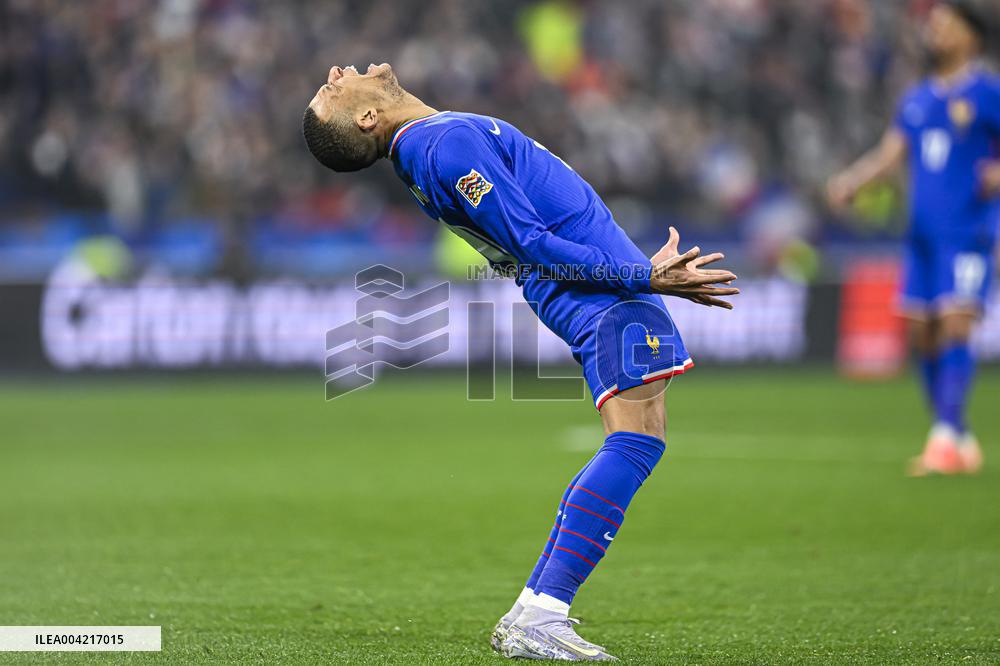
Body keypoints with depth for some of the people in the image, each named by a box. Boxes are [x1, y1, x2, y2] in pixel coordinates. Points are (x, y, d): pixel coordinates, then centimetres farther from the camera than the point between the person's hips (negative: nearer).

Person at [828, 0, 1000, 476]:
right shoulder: (916, 99, 16)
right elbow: (890, 154, 13)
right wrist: (850, 182, -3)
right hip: (922, 235, 6)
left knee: (954, 328, -16)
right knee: (921, 336, 4)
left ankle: (947, 439, -17)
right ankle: (961, 443, 13)